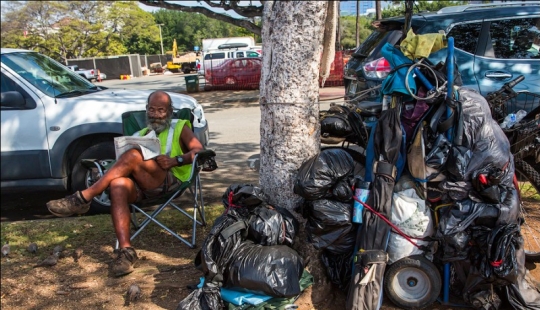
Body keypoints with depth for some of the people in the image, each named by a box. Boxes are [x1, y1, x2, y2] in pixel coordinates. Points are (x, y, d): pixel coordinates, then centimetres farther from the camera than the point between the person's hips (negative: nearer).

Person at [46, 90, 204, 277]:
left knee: (133, 156, -30)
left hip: (169, 181, -4)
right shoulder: (140, 134, 32)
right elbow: (126, 165, 21)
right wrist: (117, 167, -3)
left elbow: (198, 150, 3)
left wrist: (175, 160, -13)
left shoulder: (179, 128, 20)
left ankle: (83, 198, -27)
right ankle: (126, 250, -39)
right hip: (140, 187, 4)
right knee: (118, 184, -32)